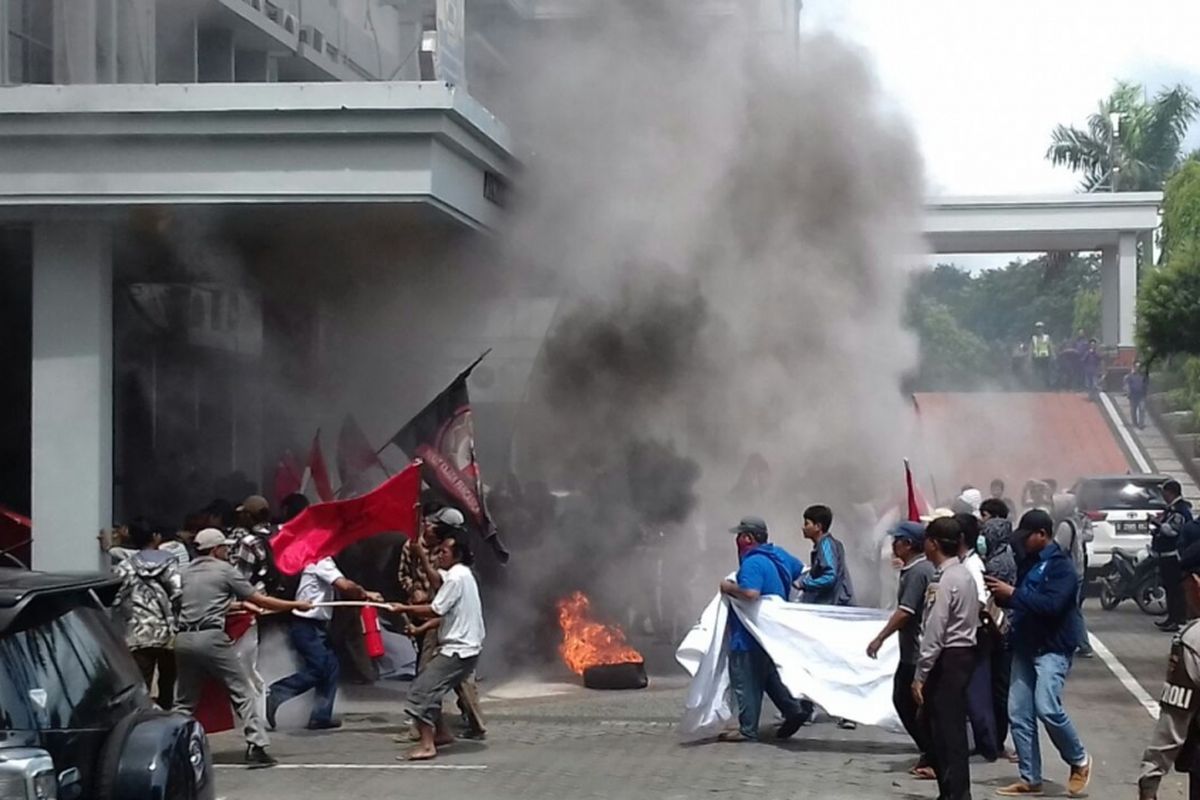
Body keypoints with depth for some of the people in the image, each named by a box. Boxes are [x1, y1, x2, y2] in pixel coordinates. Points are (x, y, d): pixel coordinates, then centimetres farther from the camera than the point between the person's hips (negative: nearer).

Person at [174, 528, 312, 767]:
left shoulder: (188, 572, 19)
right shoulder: (224, 570, 3)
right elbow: (259, 600, 3)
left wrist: (241, 604, 42)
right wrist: (295, 605, 12)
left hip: (184, 638, 6)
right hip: (211, 638, -6)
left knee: (185, 701, 14)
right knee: (243, 692, 1)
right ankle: (256, 746, -7)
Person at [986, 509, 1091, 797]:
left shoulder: (1060, 566, -12)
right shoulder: (1030, 562, 14)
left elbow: (1051, 604, -24)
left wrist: (1013, 593, -21)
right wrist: (1002, 594, 1)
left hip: (1052, 648, -8)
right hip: (1025, 646, 8)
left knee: (1047, 708, -19)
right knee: (1018, 714, 4)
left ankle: (1079, 760, 4)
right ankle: (1030, 779, 10)